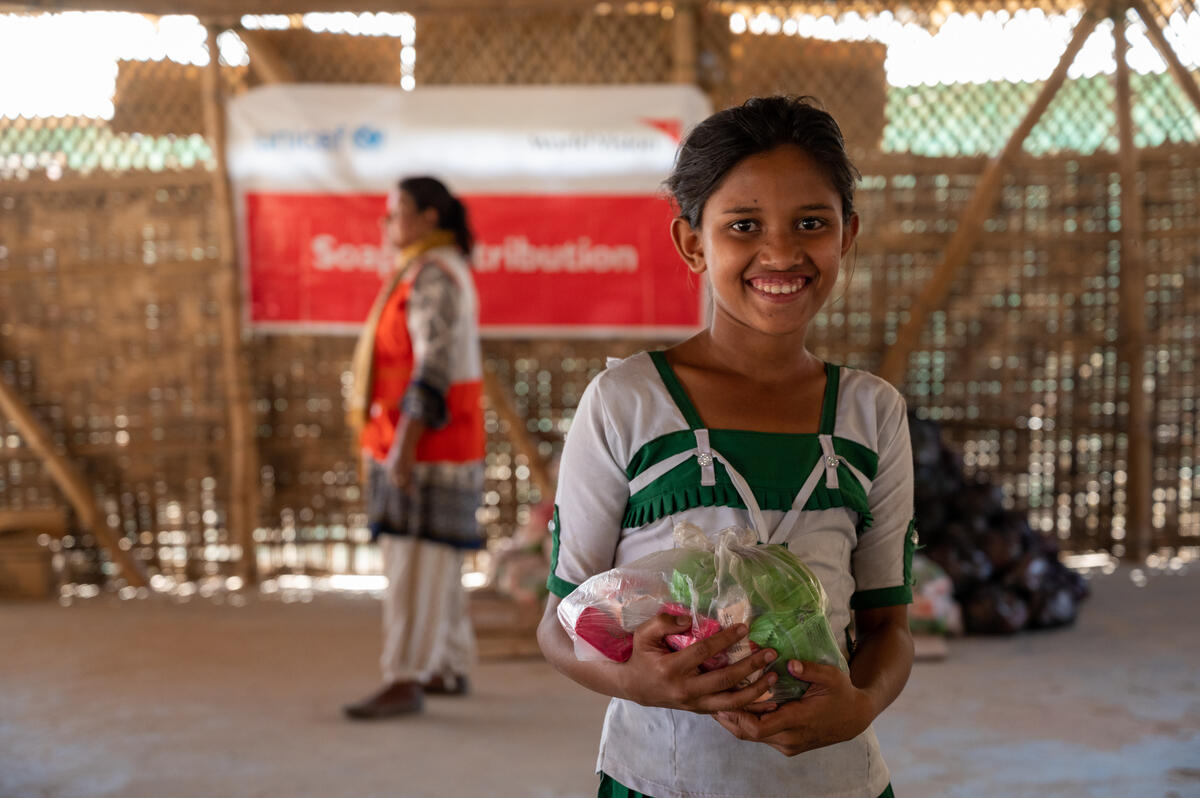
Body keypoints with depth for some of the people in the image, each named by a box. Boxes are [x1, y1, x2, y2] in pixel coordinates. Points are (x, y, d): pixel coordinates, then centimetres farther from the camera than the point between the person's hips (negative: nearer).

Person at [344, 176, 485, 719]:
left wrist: (405, 445, -27)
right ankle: (450, 669, 20)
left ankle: (405, 683, -9)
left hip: (424, 444, -11)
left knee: (415, 559, -10)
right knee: (435, 560, 13)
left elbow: (435, 365, -23)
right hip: (430, 444, 11)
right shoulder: (436, 272, 18)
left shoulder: (433, 276, -15)